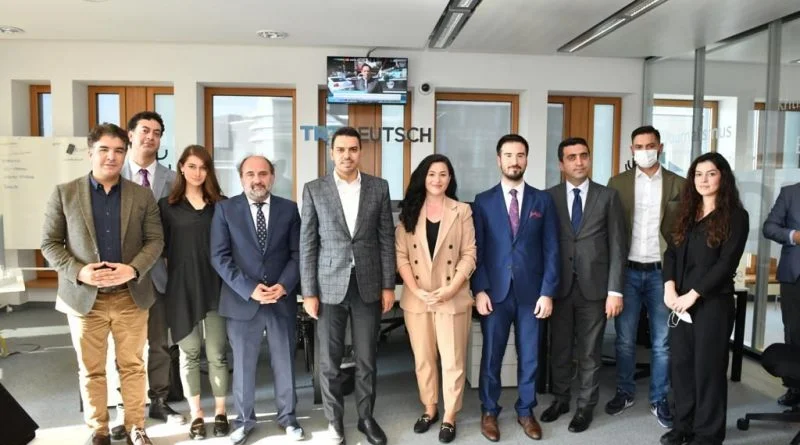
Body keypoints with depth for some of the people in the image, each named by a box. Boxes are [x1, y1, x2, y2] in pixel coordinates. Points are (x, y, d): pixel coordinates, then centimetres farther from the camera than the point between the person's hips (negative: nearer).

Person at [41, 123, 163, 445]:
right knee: (91, 370, 11)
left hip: (131, 296, 1)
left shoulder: (142, 196, 3)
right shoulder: (64, 193, 0)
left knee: (133, 366, 9)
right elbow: (50, 243, 0)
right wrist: (78, 272, -16)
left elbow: (155, 240, 1)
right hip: (85, 297, 0)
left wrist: (133, 269, -16)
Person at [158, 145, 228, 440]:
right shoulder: (167, 205, 4)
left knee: (216, 354, 6)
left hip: (215, 286, 0)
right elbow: (161, 247, 5)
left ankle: (220, 412, 20)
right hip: (182, 288, 0)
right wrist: (165, 281, -4)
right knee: (189, 354, 9)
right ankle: (196, 414, 22)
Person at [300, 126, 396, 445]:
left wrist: (388, 285, 0)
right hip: (330, 286, -1)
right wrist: (308, 292, -4)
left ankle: (366, 417, 28)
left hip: (369, 286, 1)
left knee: (367, 359, 11)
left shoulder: (379, 187, 3)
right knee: (329, 360, 8)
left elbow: (386, 239, 3)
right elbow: (307, 244, -1)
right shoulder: (314, 190, 0)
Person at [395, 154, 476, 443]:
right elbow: (401, 255, 0)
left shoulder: (462, 211, 2)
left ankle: (449, 416, 19)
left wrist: (451, 289, -14)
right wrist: (416, 290, -12)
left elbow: (469, 255, -2)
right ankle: (429, 409, 30)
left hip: (453, 298, -1)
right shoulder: (409, 212, 5)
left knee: (452, 359, 4)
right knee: (423, 358, 12)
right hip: (416, 298, 2)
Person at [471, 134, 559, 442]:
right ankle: (489, 412, 24)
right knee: (491, 356, 8)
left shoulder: (543, 200, 6)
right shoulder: (483, 201, 3)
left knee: (529, 356, 11)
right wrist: (479, 290, -9)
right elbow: (476, 250, 0)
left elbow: (551, 250, 3)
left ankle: (526, 411, 28)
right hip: (495, 292, -1)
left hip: (530, 292, 1)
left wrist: (547, 292, -4)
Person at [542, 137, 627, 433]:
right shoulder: (549, 197, 2)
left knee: (590, 352, 10)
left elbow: (618, 246, -2)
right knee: (560, 349, 13)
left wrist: (615, 290, -7)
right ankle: (560, 399, 32)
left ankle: (586, 406, 26)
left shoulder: (608, 196, 1)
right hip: (560, 286, 1)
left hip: (594, 287, -1)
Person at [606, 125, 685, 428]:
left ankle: (659, 400, 22)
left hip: (662, 271, 0)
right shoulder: (618, 183, 3)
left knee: (662, 341, 7)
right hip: (627, 271, 0)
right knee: (624, 339, 8)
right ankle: (625, 392, 25)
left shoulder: (678, 185, 2)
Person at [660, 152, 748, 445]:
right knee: (680, 364, 9)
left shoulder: (735, 216, -4)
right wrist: (669, 288, -9)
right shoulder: (687, 213, 12)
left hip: (713, 303, -5)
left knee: (708, 367, 4)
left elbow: (726, 263, -12)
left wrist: (692, 295, -16)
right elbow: (671, 252, 7)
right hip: (681, 302, 5)